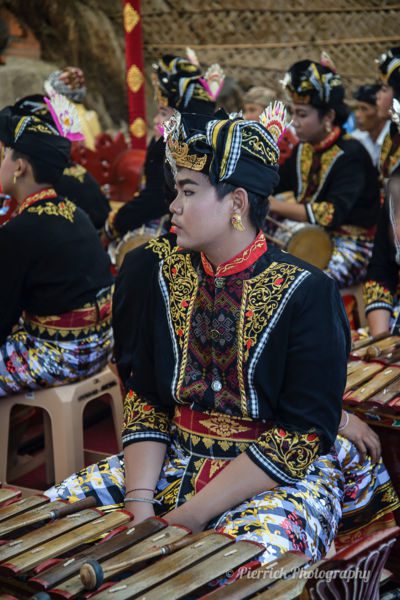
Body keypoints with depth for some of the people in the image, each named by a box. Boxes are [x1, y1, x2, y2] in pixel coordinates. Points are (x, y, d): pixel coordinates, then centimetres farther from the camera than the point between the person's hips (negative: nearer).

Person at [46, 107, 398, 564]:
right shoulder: (171, 278, 5)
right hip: (177, 462, 6)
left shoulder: (306, 294, -13)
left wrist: (187, 517, -20)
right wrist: (139, 502, -11)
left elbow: (305, 436, -17)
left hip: (284, 476, -5)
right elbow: (144, 399, 6)